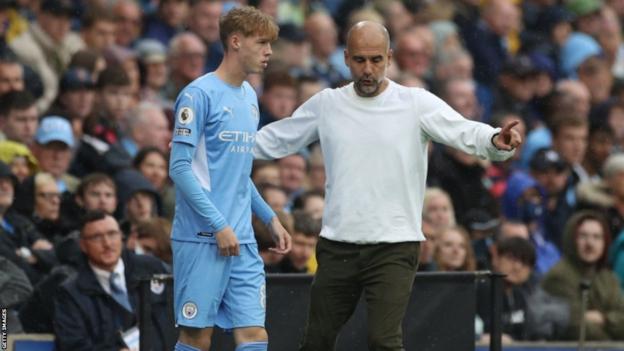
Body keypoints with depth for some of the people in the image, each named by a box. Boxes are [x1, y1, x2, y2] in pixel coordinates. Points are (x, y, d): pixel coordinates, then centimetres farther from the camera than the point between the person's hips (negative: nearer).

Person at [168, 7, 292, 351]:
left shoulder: (249, 96, 15)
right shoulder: (199, 94, -9)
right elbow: (180, 168, -13)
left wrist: (270, 218, 17)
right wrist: (219, 225, -17)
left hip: (242, 242, 7)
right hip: (202, 240, -7)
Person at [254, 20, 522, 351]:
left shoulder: (416, 103, -3)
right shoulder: (325, 104, 6)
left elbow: (465, 132, -14)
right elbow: (275, 139, 18)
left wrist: (495, 141, -35)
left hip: (394, 246, -4)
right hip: (337, 245, 4)